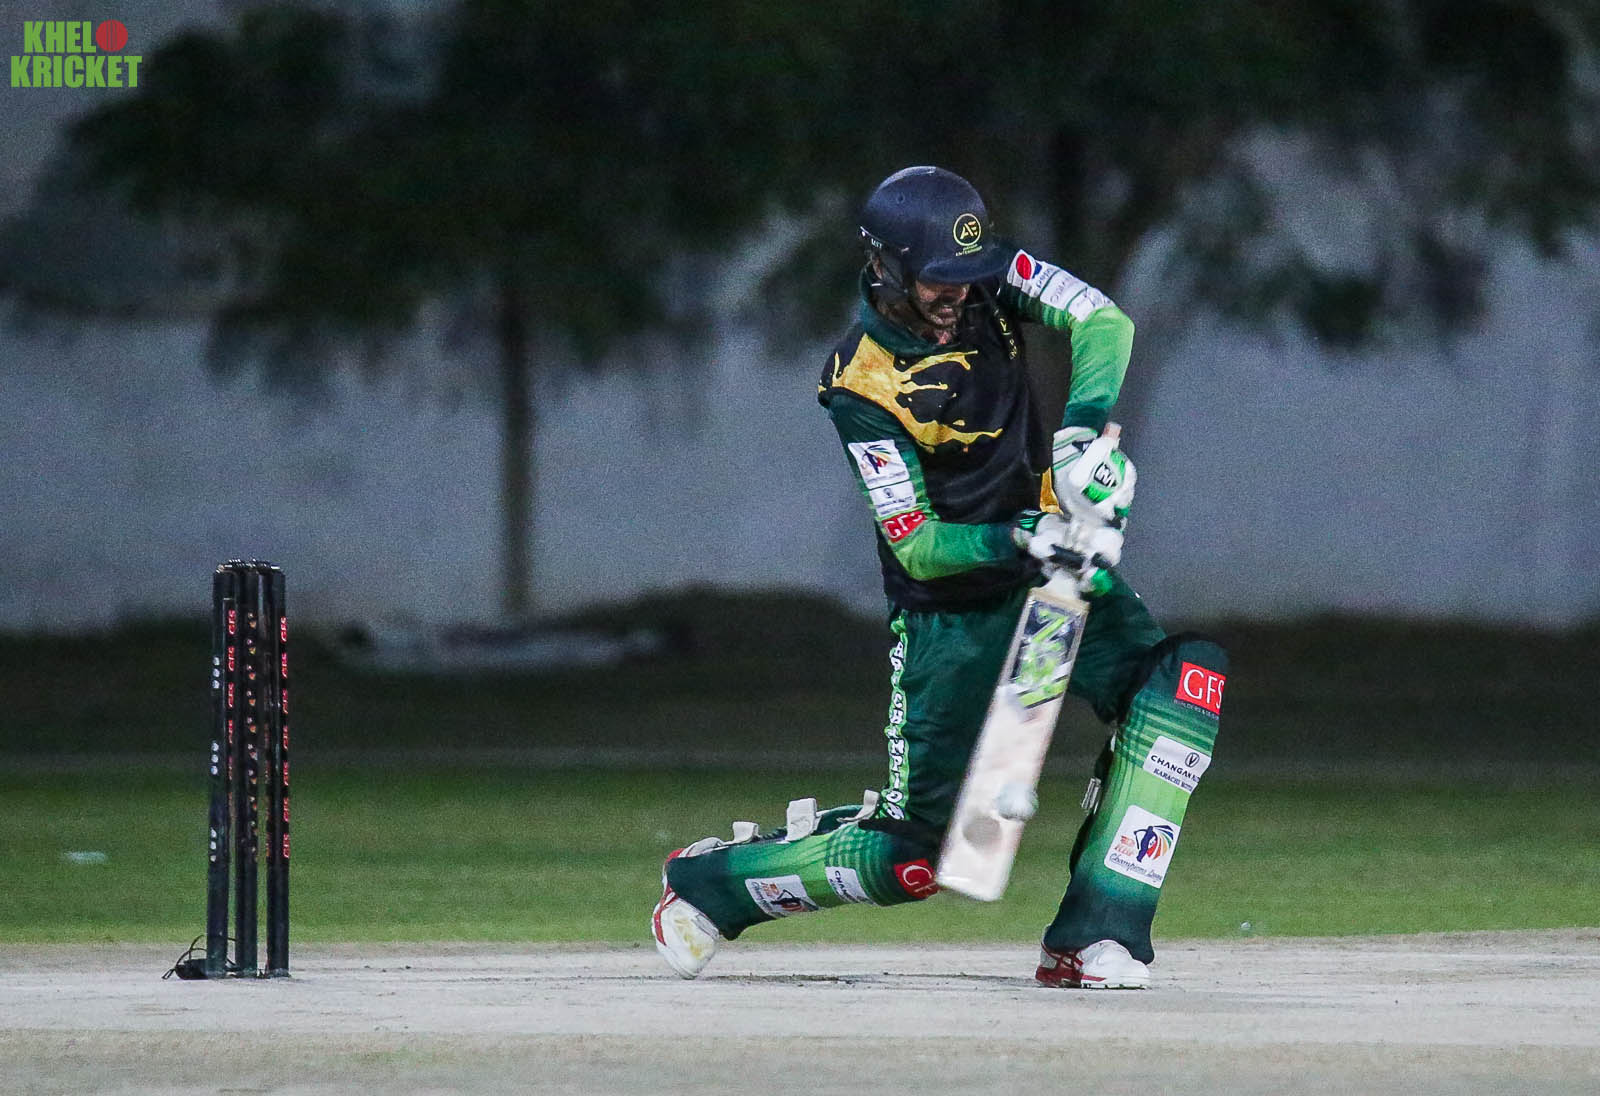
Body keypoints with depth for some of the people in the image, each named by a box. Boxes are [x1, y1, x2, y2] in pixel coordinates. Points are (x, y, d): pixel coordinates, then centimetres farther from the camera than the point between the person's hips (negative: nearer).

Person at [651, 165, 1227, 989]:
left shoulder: (992, 283, -7)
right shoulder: (861, 381, -19)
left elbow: (1104, 323, -21)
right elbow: (916, 547, -21)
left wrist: (1082, 435, -39)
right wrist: (1022, 540, -38)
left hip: (1051, 560, 5)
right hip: (948, 608, -5)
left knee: (1184, 675, -23)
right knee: (917, 854, -6)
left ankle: (1097, 938, -22)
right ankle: (709, 881, 20)